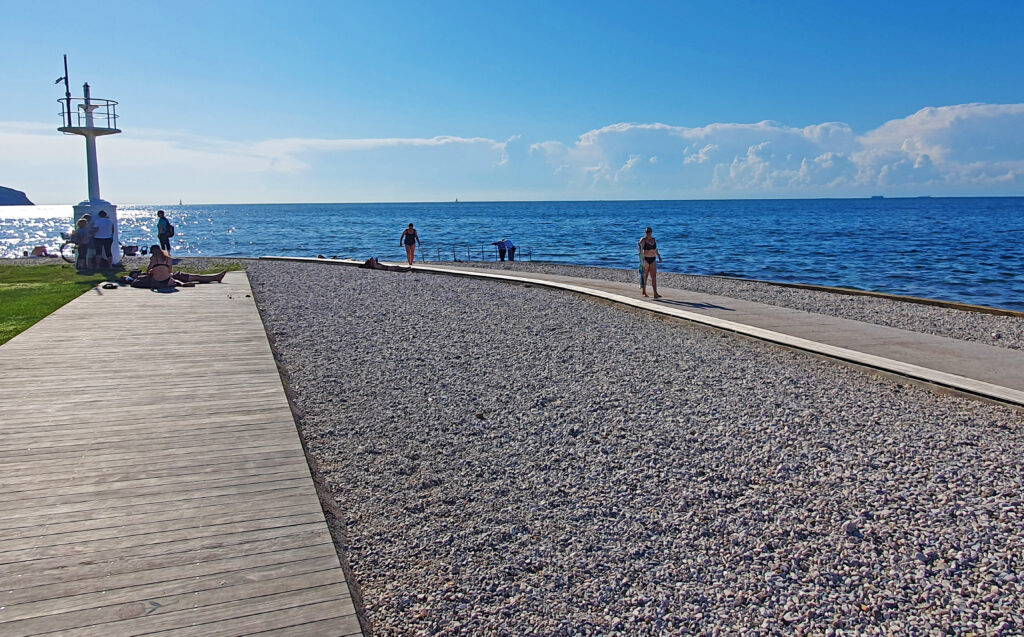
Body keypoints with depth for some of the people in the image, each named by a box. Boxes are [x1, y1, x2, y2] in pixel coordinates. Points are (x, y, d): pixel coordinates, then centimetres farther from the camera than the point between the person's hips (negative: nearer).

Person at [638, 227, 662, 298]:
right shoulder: (643, 240, -7)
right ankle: (644, 292, 20)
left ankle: (655, 293, -8)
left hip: (653, 260, 5)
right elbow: (641, 249, -19)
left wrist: (659, 257, 23)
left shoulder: (654, 239, 11)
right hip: (645, 259, -5)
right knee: (645, 276, 5)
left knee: (654, 276, -3)